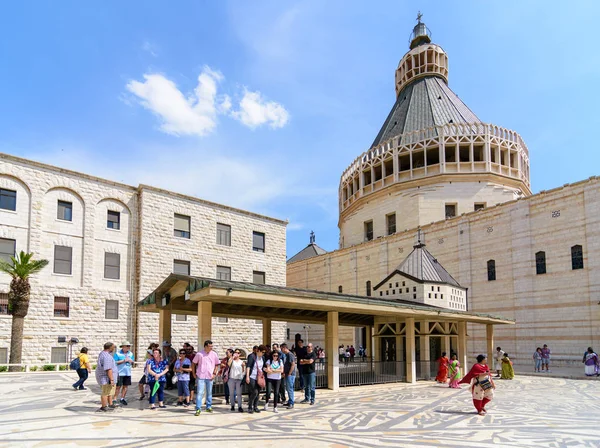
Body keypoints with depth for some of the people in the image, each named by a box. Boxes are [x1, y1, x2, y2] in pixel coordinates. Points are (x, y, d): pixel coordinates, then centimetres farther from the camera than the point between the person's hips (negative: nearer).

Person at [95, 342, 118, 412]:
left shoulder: (102, 353, 11)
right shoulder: (107, 356, -23)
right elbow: (108, 369, -27)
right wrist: (111, 379, -26)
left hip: (103, 376, 11)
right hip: (106, 377, -11)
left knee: (110, 391, 20)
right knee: (105, 392, -2)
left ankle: (110, 405, 27)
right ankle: (104, 407, 5)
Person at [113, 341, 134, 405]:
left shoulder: (130, 353, 11)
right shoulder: (117, 353, -6)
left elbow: (132, 363, 17)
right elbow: (114, 362, -11)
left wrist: (131, 361, -7)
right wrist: (123, 360, -18)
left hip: (128, 373, 5)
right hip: (119, 373, -5)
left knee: (125, 386, 7)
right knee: (118, 386, -4)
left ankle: (122, 398, 20)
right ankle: (115, 399, 3)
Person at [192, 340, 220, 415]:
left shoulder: (214, 354, 2)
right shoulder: (199, 354, -5)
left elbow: (217, 364, 10)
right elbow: (194, 363, 6)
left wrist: (214, 373, 1)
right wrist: (194, 373, 3)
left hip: (210, 377, 3)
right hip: (201, 377, -3)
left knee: (209, 393, 13)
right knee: (199, 393, -7)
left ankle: (209, 407, 26)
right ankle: (198, 409, -4)